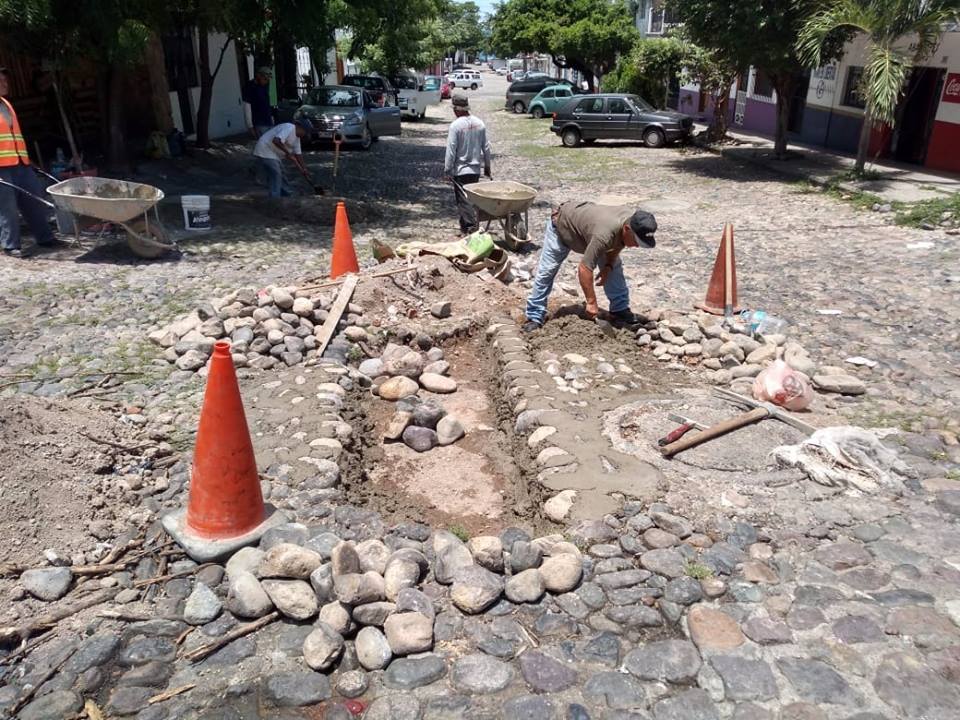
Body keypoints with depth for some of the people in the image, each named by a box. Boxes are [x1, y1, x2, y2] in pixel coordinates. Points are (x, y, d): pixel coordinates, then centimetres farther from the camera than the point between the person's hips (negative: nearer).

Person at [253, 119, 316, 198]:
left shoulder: (296, 137, 13)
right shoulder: (289, 128, -19)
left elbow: (298, 154, 17)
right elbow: (276, 141, -32)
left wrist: (303, 170, 15)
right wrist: (287, 152, -24)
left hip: (275, 155, 11)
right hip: (265, 152, -11)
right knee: (275, 177, -15)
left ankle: (286, 196, 30)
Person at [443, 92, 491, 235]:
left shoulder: (456, 125, -14)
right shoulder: (480, 124, 3)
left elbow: (451, 150, -14)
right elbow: (486, 147, 8)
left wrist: (447, 170, -7)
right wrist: (487, 166, 18)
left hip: (460, 171, -6)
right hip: (476, 169, 6)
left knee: (464, 201, -2)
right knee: (473, 199, 14)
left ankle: (473, 228, -10)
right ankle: (465, 226, 24)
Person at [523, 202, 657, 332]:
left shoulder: (633, 220, -23)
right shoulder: (604, 234, -47)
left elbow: (617, 244, -1)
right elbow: (584, 269, -42)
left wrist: (608, 266, -14)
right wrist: (591, 302, -36)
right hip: (562, 223, -7)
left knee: (614, 267, -1)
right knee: (546, 271, -5)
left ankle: (620, 310, 8)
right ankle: (535, 316, 5)